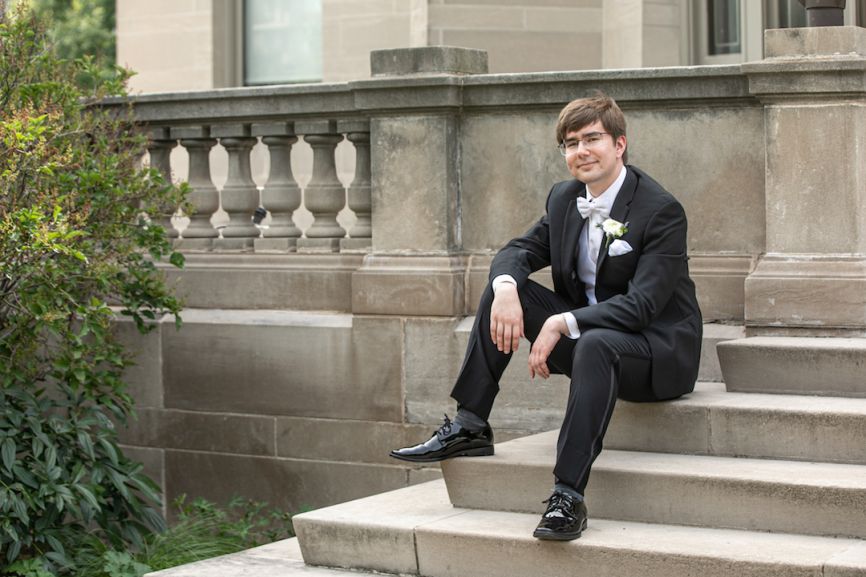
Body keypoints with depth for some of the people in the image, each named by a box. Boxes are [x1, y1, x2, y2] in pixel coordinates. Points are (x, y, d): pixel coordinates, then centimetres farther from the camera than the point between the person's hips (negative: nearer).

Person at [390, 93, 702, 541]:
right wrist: (506, 287, -20)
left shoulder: (661, 210, -17)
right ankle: (469, 428, -8)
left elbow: (641, 305, -25)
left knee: (595, 343, -40)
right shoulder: (564, 199, 6)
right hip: (584, 335, 7)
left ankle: (568, 495, -43)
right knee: (504, 289, -7)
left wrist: (561, 324, -33)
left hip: (659, 350, -7)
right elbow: (518, 252, 6)